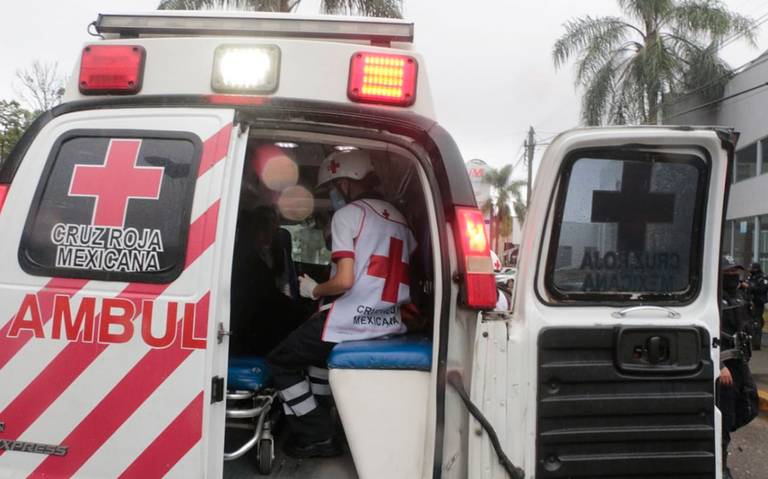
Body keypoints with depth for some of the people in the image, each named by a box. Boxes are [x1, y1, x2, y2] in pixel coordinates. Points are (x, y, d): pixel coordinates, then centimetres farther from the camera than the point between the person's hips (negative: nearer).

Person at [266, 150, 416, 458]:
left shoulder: (348, 214, -9)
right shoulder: (398, 220, 14)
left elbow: (345, 281, -18)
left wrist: (313, 290, -1)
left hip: (350, 324, -8)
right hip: (388, 324, 8)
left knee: (279, 362, 13)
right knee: (316, 347, 34)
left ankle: (317, 437, 11)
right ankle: (320, 420, 34)